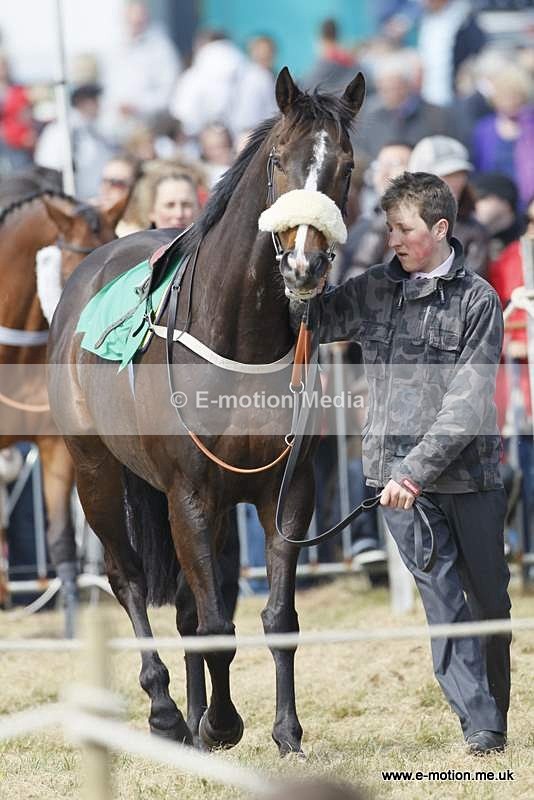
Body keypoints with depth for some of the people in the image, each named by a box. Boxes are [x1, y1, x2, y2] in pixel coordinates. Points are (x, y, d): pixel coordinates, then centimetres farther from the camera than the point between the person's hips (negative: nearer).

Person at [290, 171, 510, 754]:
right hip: (401, 473, 1)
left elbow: (468, 403, -12)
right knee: (444, 599, -5)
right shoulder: (373, 291, 6)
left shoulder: (478, 301, -5)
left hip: (468, 472, -1)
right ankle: (481, 728, -3)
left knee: (490, 599, 8)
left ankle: (497, 717, 24)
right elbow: (300, 324, 16)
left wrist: (416, 470, -19)